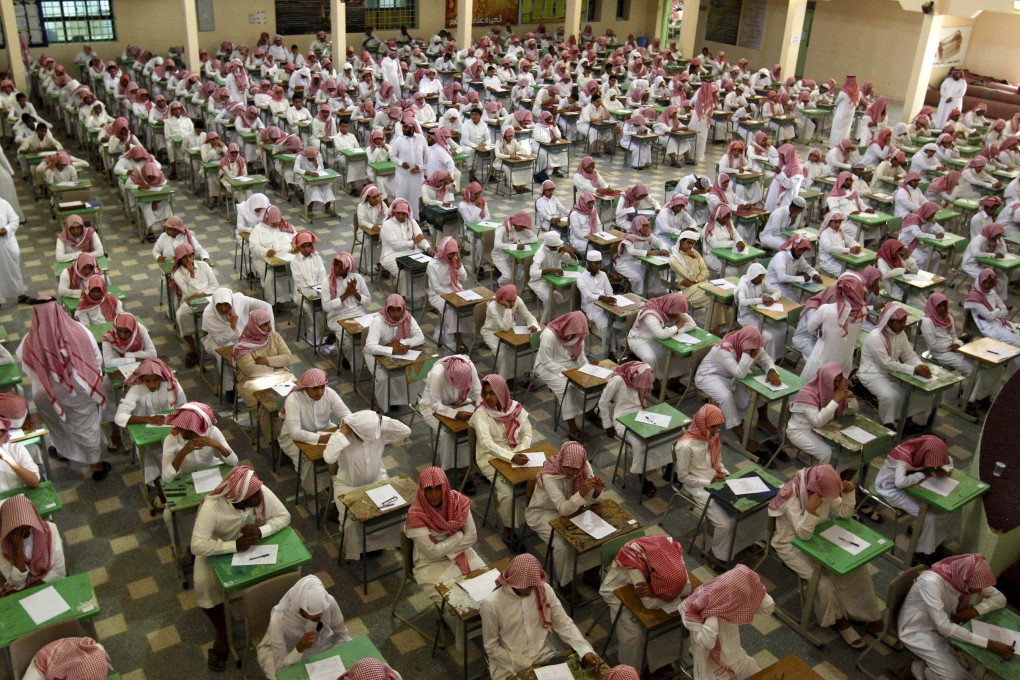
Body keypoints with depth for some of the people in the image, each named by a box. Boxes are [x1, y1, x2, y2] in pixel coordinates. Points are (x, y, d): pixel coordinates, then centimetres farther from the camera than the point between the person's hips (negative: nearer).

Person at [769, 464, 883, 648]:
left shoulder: (825, 491, -10)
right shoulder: (791, 497, -30)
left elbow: (844, 512, 1)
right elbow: (803, 534, -31)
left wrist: (849, 493, -17)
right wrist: (811, 510, -45)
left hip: (818, 537, 7)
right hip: (792, 545, -7)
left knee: (856, 566, -5)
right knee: (825, 580, -22)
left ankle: (869, 615, 11)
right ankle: (838, 620, 6)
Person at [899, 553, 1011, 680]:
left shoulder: (969, 580, -13)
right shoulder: (931, 582, -35)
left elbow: (1000, 598, -2)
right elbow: (944, 628, -36)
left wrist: (974, 610, -21)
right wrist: (989, 644, -37)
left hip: (943, 626, 7)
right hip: (917, 631, -7)